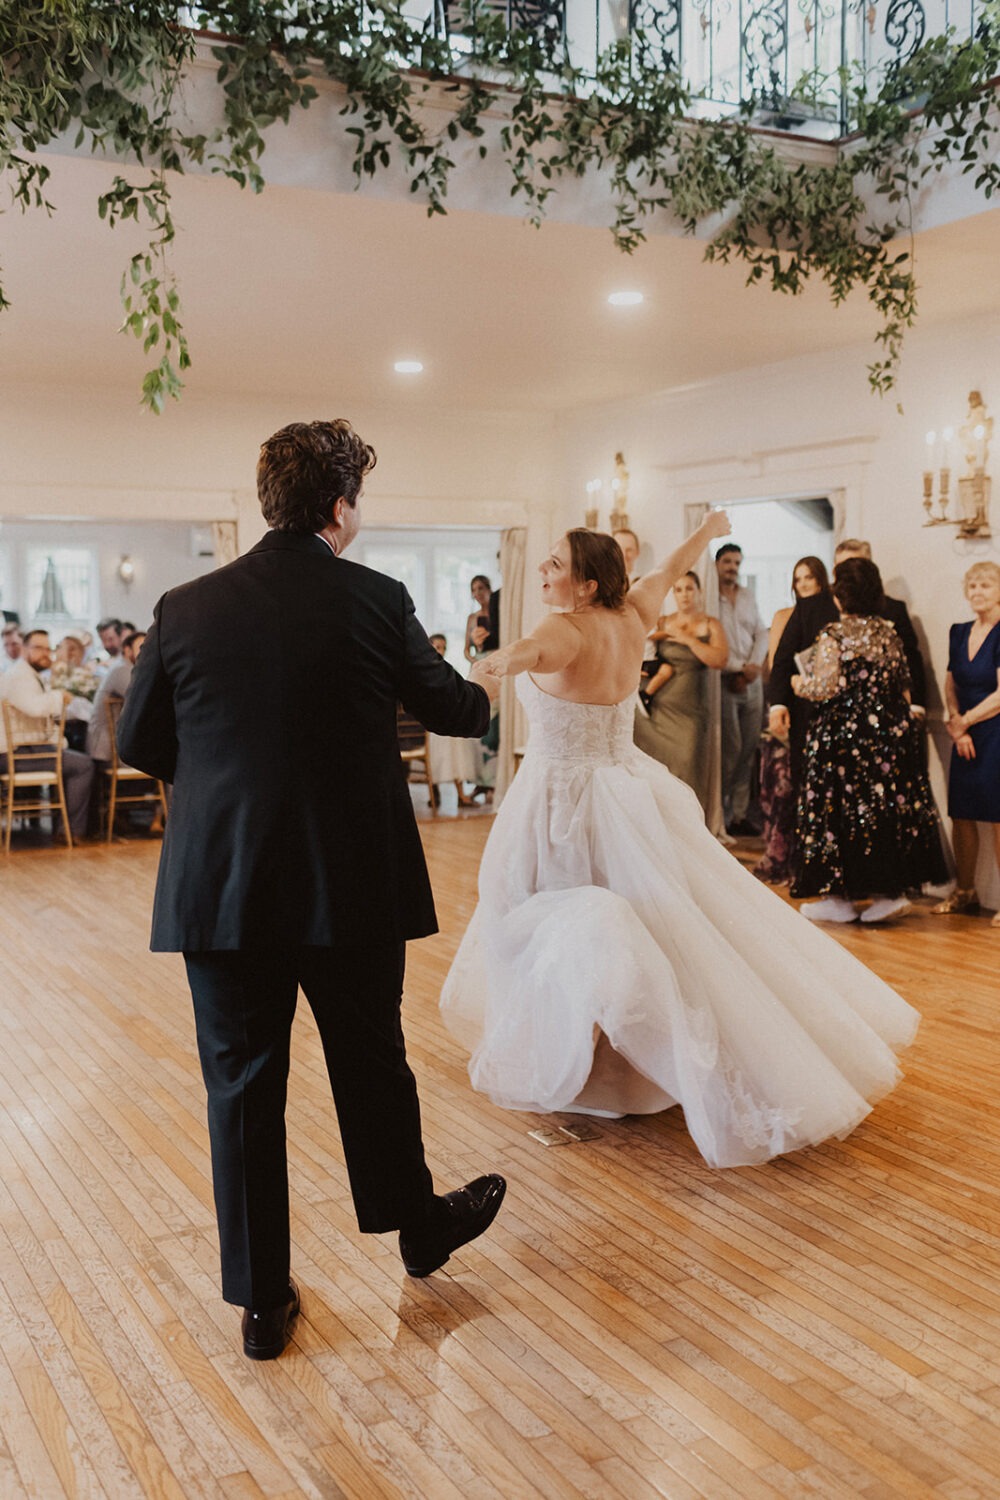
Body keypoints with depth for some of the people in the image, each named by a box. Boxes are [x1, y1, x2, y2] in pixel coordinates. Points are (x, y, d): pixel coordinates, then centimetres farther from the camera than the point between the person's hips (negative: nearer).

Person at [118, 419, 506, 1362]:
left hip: (219, 886, 1)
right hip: (351, 886, -1)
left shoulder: (187, 608, -3)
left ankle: (261, 1301, 22)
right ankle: (416, 1225, 41)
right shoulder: (377, 602, -7)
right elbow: (451, 710, 7)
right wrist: (487, 688, 31)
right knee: (371, 1066, 18)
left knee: (242, 1089, 11)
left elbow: (138, 742, 6)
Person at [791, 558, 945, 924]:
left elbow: (826, 688, -16)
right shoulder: (890, 634, 8)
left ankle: (839, 898, 8)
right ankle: (891, 891, 12)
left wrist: (801, 683, 3)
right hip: (891, 732, 6)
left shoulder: (833, 636, -12)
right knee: (889, 804, 11)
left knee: (839, 810, 2)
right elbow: (904, 687, 14)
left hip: (844, 735, -6)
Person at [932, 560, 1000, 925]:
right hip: (966, 735, 6)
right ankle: (965, 891, 19)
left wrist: (964, 721, -6)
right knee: (961, 813, 7)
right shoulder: (960, 632, 12)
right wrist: (956, 723, -3)